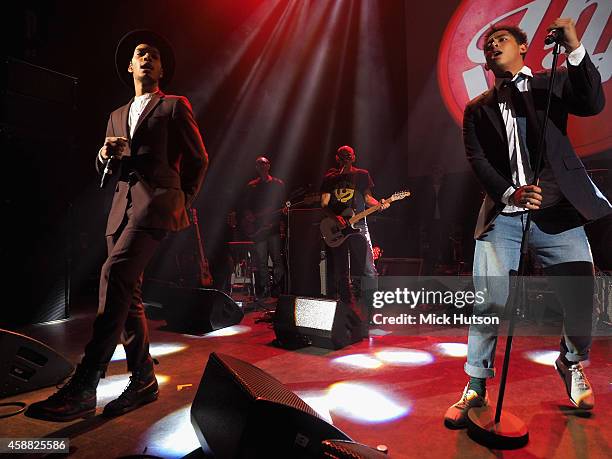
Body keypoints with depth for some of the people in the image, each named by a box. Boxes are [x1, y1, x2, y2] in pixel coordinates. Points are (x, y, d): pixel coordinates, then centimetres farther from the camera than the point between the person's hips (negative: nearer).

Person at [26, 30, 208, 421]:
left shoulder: (175, 106, 10)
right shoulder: (117, 117, 26)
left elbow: (199, 159, 8)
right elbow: (104, 169, 24)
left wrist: (183, 203, 5)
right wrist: (105, 154, 1)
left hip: (156, 203, -7)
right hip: (122, 208, 7)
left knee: (115, 275, -24)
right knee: (128, 294, 3)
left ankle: (83, 388, -24)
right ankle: (143, 380, 12)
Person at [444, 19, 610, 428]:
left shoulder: (552, 84, 14)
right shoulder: (478, 108, 14)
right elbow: (477, 160, 2)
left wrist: (575, 48, -14)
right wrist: (510, 193, -14)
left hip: (558, 214, 1)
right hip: (502, 217, 0)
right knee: (490, 302, -10)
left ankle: (572, 364, 30)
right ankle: (475, 389, 5)